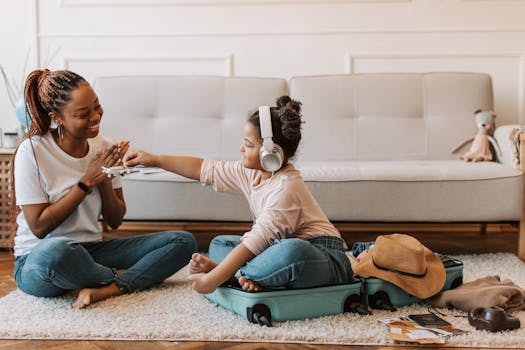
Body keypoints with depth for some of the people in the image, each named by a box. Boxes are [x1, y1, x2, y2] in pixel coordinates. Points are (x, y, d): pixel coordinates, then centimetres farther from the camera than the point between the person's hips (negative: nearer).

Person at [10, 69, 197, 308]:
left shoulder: (103, 148, 3)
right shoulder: (32, 152, -11)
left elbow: (115, 221, 5)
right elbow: (39, 227, -13)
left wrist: (105, 179, -12)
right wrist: (86, 182, -15)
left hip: (92, 252, 5)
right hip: (37, 261, -5)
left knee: (183, 241, -10)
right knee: (55, 250, -43)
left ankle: (104, 290, -28)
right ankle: (121, 278, -11)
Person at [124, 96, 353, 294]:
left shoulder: (286, 188, -25)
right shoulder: (251, 173, 2)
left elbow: (256, 240, -28)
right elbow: (207, 170, 10)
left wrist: (212, 280, -27)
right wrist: (154, 160, 11)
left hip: (328, 259, -9)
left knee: (292, 251, -43)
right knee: (219, 244, 8)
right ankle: (247, 277, -21)